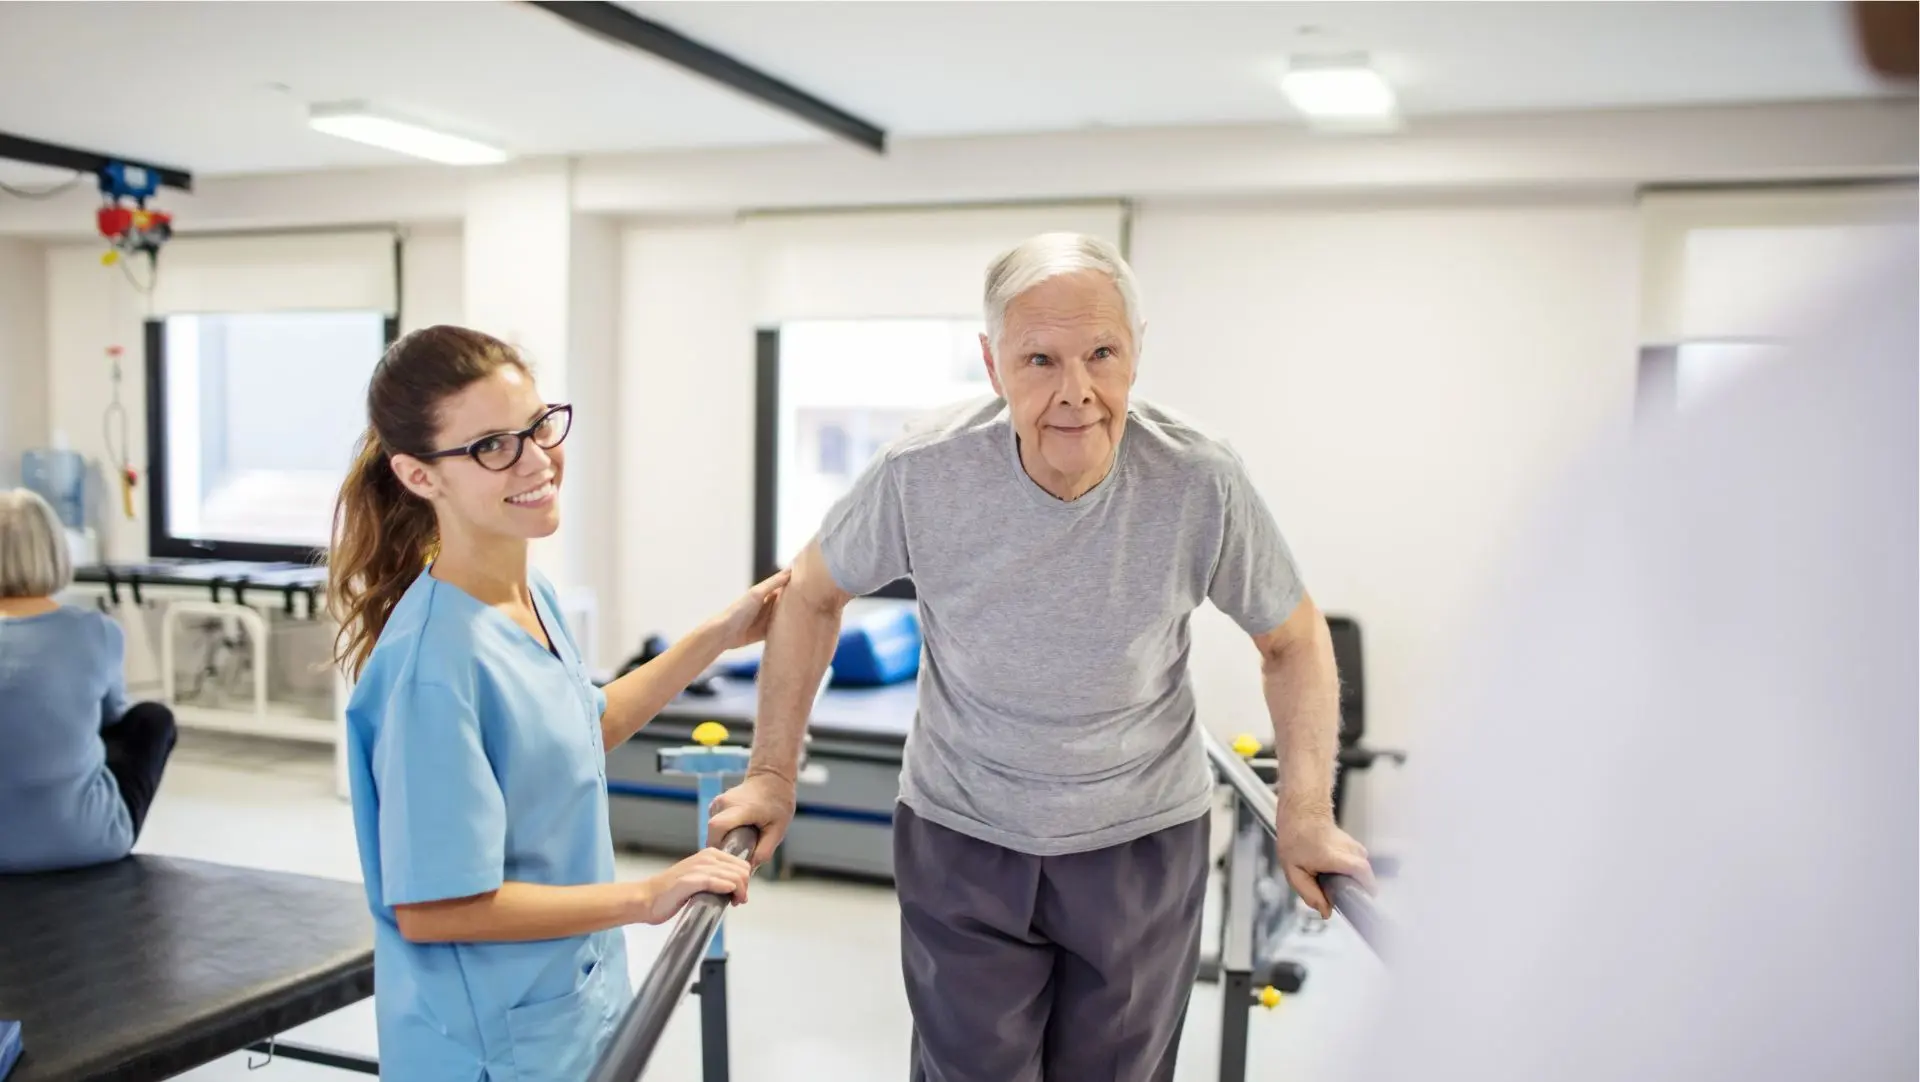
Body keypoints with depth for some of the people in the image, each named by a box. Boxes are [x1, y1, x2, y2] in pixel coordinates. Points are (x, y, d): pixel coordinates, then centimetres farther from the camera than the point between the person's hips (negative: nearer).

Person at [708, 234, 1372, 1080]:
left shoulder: (1201, 484, -19)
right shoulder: (924, 475, -20)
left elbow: (1292, 639, -2)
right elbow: (812, 596, -2)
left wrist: (1306, 815, -8)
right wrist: (774, 775, -1)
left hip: (1147, 843, 1)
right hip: (961, 837, 0)